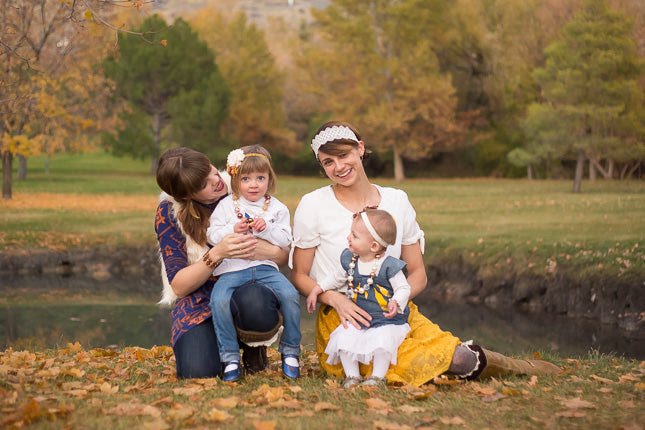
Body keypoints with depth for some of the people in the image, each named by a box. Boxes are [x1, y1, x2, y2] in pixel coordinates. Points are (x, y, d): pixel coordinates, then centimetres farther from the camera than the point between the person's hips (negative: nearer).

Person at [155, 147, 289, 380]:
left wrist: (267, 251, -24)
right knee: (197, 371, -29)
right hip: (200, 302, 0)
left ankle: (253, 345, -1)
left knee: (253, 302, -39)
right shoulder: (169, 213, -4)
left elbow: (287, 254, 2)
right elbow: (178, 286, -10)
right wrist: (217, 254, -27)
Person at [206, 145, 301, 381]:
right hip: (232, 268, -1)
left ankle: (290, 351, -4)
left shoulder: (277, 208, 11)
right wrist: (232, 231, -14)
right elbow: (212, 234, 4)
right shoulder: (226, 205, 9)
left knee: (290, 295, -24)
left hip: (266, 266, 1)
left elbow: (285, 239, 4)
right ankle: (231, 358, -16)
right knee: (219, 300, -29)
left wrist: (266, 229, -14)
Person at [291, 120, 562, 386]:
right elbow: (298, 277, 0)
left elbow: (418, 274, 10)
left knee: (460, 358, -21)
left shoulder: (397, 201, 8)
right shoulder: (313, 205, -1)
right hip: (341, 319, -3)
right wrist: (335, 298, -19)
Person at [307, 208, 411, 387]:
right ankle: (351, 375, -2)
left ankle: (378, 376, -10)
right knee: (343, 338, -16)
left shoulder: (389, 266, -15)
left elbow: (403, 288, -9)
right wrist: (316, 290, 15)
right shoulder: (349, 260, 2)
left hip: (387, 321, -5)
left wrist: (396, 303, -28)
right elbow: (336, 278, 19)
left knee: (382, 341, -29)